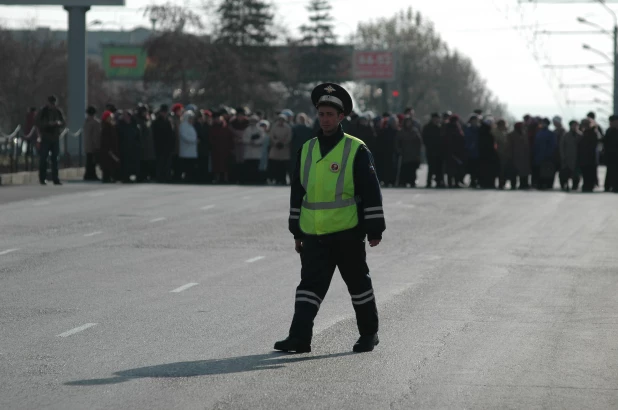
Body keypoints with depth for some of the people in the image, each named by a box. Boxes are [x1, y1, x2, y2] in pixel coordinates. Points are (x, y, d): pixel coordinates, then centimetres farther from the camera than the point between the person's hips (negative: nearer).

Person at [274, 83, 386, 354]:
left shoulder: (357, 150, -5)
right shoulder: (306, 150, 9)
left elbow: (371, 192, -5)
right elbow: (297, 192, 15)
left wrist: (374, 230, -7)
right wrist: (297, 232, 15)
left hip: (347, 234, -3)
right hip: (314, 235, 3)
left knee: (358, 283, 9)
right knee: (310, 284, -6)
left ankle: (369, 333, 24)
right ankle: (300, 338, -11)